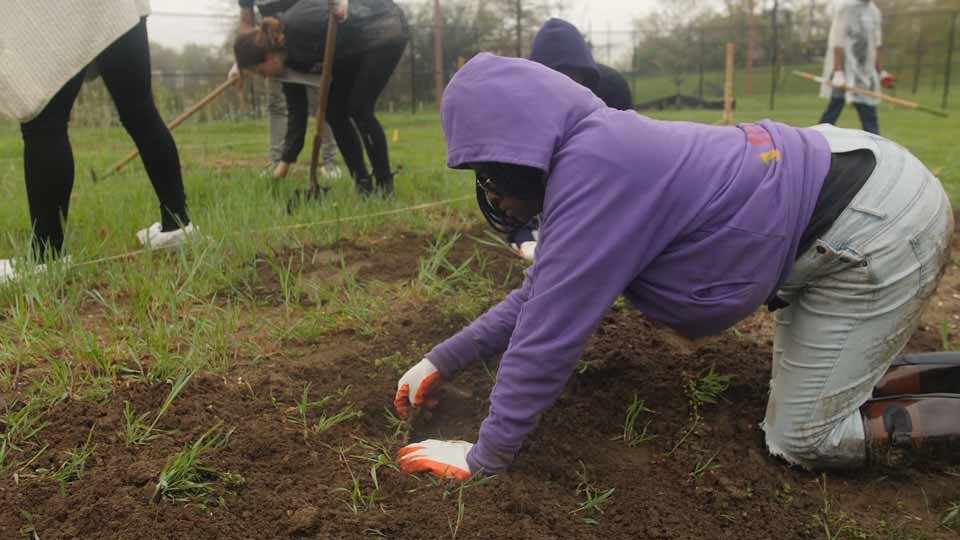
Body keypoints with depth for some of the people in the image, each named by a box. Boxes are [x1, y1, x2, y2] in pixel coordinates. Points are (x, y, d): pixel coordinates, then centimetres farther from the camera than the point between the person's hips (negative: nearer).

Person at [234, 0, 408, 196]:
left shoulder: (298, 27, -29)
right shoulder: (288, 57, -3)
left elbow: (349, 20, -26)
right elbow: (296, 110, 3)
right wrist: (285, 162, 4)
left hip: (385, 29, -8)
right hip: (356, 47, 8)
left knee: (358, 109, -13)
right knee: (334, 112, 0)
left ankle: (385, 185, -1)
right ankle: (363, 184, 8)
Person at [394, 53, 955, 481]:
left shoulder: (592, 170, -27)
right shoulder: (596, 154, 4)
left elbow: (547, 332, -24)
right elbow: (541, 294, 11)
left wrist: (484, 457, -11)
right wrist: (441, 361, 12)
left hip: (878, 228, -9)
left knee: (799, 441, -1)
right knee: (803, 395, 21)